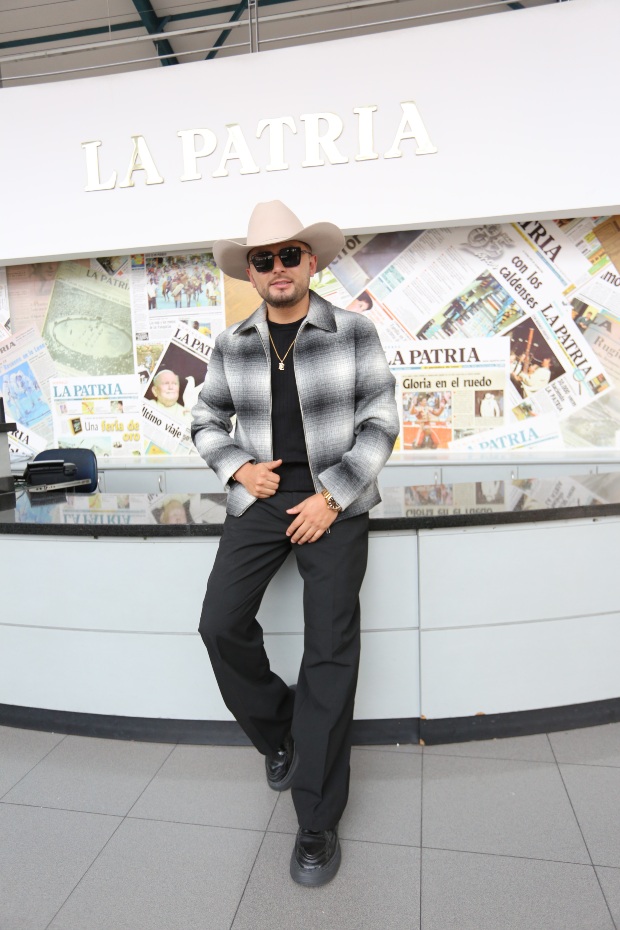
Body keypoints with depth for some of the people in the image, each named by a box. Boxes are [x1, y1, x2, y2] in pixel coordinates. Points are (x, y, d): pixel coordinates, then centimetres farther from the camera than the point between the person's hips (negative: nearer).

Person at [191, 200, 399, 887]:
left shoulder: (353, 331, -1)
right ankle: (277, 731, 20)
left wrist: (330, 497, -12)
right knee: (221, 623, -12)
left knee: (331, 649, -7)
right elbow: (207, 421, 16)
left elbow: (380, 423, -3)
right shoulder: (232, 345, 7)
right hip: (260, 499, 3)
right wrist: (238, 467, -4)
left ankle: (317, 821, 11)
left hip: (335, 501, -2)